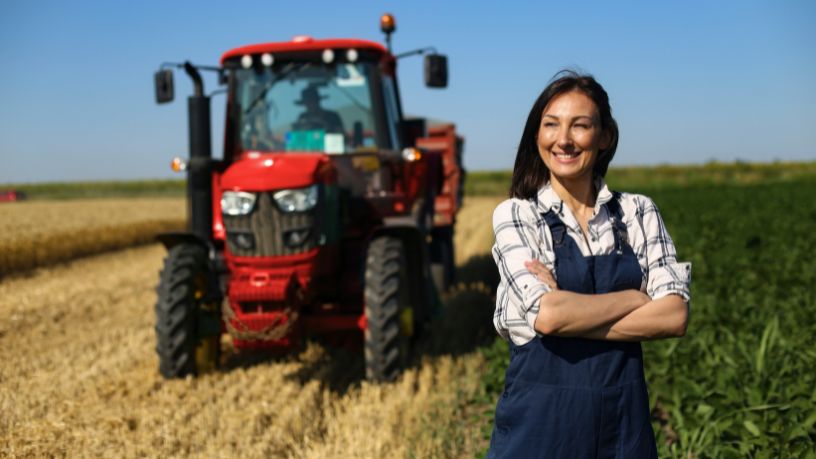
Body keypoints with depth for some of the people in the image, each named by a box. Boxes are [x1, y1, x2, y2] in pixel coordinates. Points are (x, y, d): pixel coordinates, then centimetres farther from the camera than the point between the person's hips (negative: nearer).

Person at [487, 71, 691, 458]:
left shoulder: (639, 212, 2)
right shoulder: (515, 214, -6)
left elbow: (675, 316, -9)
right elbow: (546, 313, -20)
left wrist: (571, 314, -17)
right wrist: (638, 297, -9)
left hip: (623, 415, 2)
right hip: (541, 417, -2)